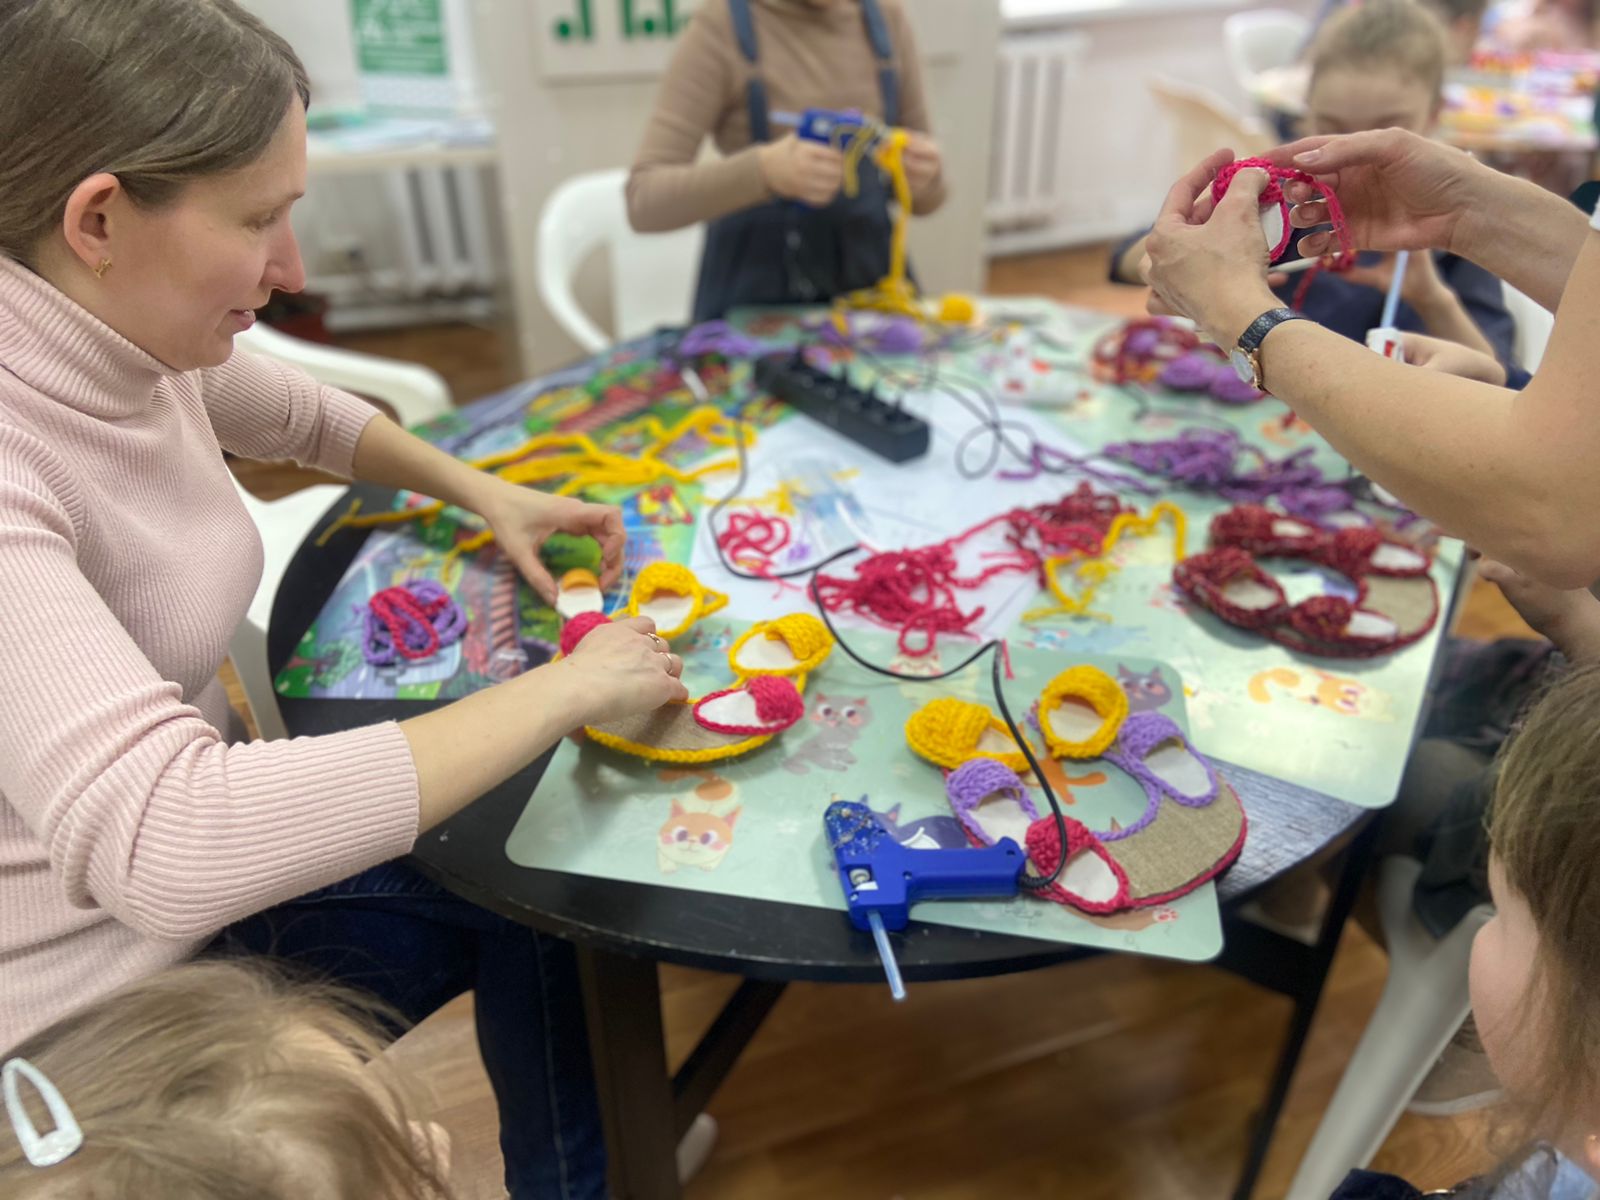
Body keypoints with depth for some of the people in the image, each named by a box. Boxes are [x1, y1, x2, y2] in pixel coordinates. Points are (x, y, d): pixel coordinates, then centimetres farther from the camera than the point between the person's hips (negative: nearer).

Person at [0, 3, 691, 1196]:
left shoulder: (132, 342, -7)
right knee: (524, 894, 3)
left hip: (205, 886, 7)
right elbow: (164, 846, -44)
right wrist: (566, 688, -37)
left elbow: (303, 414, 15)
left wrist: (480, 489, -1)